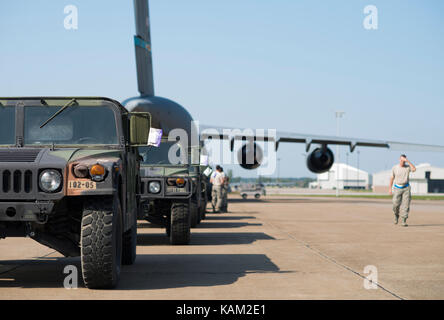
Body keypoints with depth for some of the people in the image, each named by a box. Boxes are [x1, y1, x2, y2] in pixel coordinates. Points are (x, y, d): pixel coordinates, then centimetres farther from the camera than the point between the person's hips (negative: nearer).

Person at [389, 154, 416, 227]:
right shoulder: (395, 168, -1)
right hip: (397, 188, 0)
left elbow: (414, 169, -25)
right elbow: (392, 178, 8)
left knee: (405, 204, -7)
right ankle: (396, 215, 23)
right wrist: (390, 188, 7)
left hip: (406, 188, 0)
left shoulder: (408, 167, -2)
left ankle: (404, 221, -6)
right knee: (396, 204, -8)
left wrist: (408, 161, -25)